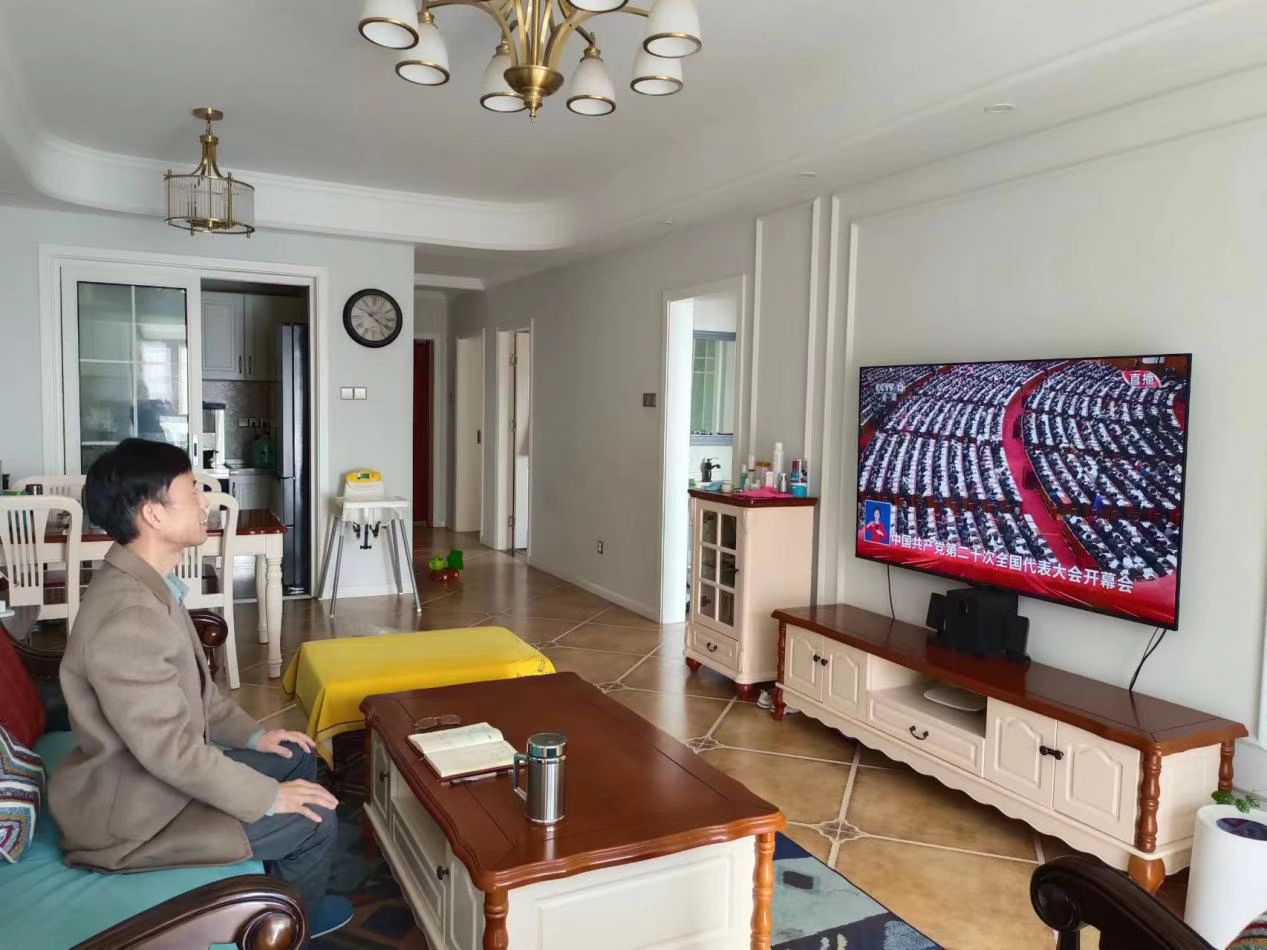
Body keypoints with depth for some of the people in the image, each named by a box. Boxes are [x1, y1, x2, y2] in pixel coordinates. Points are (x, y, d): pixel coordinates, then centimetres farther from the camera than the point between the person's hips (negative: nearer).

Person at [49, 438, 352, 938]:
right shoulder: (126, 616, -33)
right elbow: (171, 750, -30)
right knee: (315, 820, -7)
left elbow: (193, 688, 14)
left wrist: (253, 734, 10)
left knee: (295, 756, 17)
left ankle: (279, 878, 36)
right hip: (132, 810, -10)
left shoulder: (147, 585, 1)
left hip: (159, 768, 10)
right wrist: (269, 798, -21)